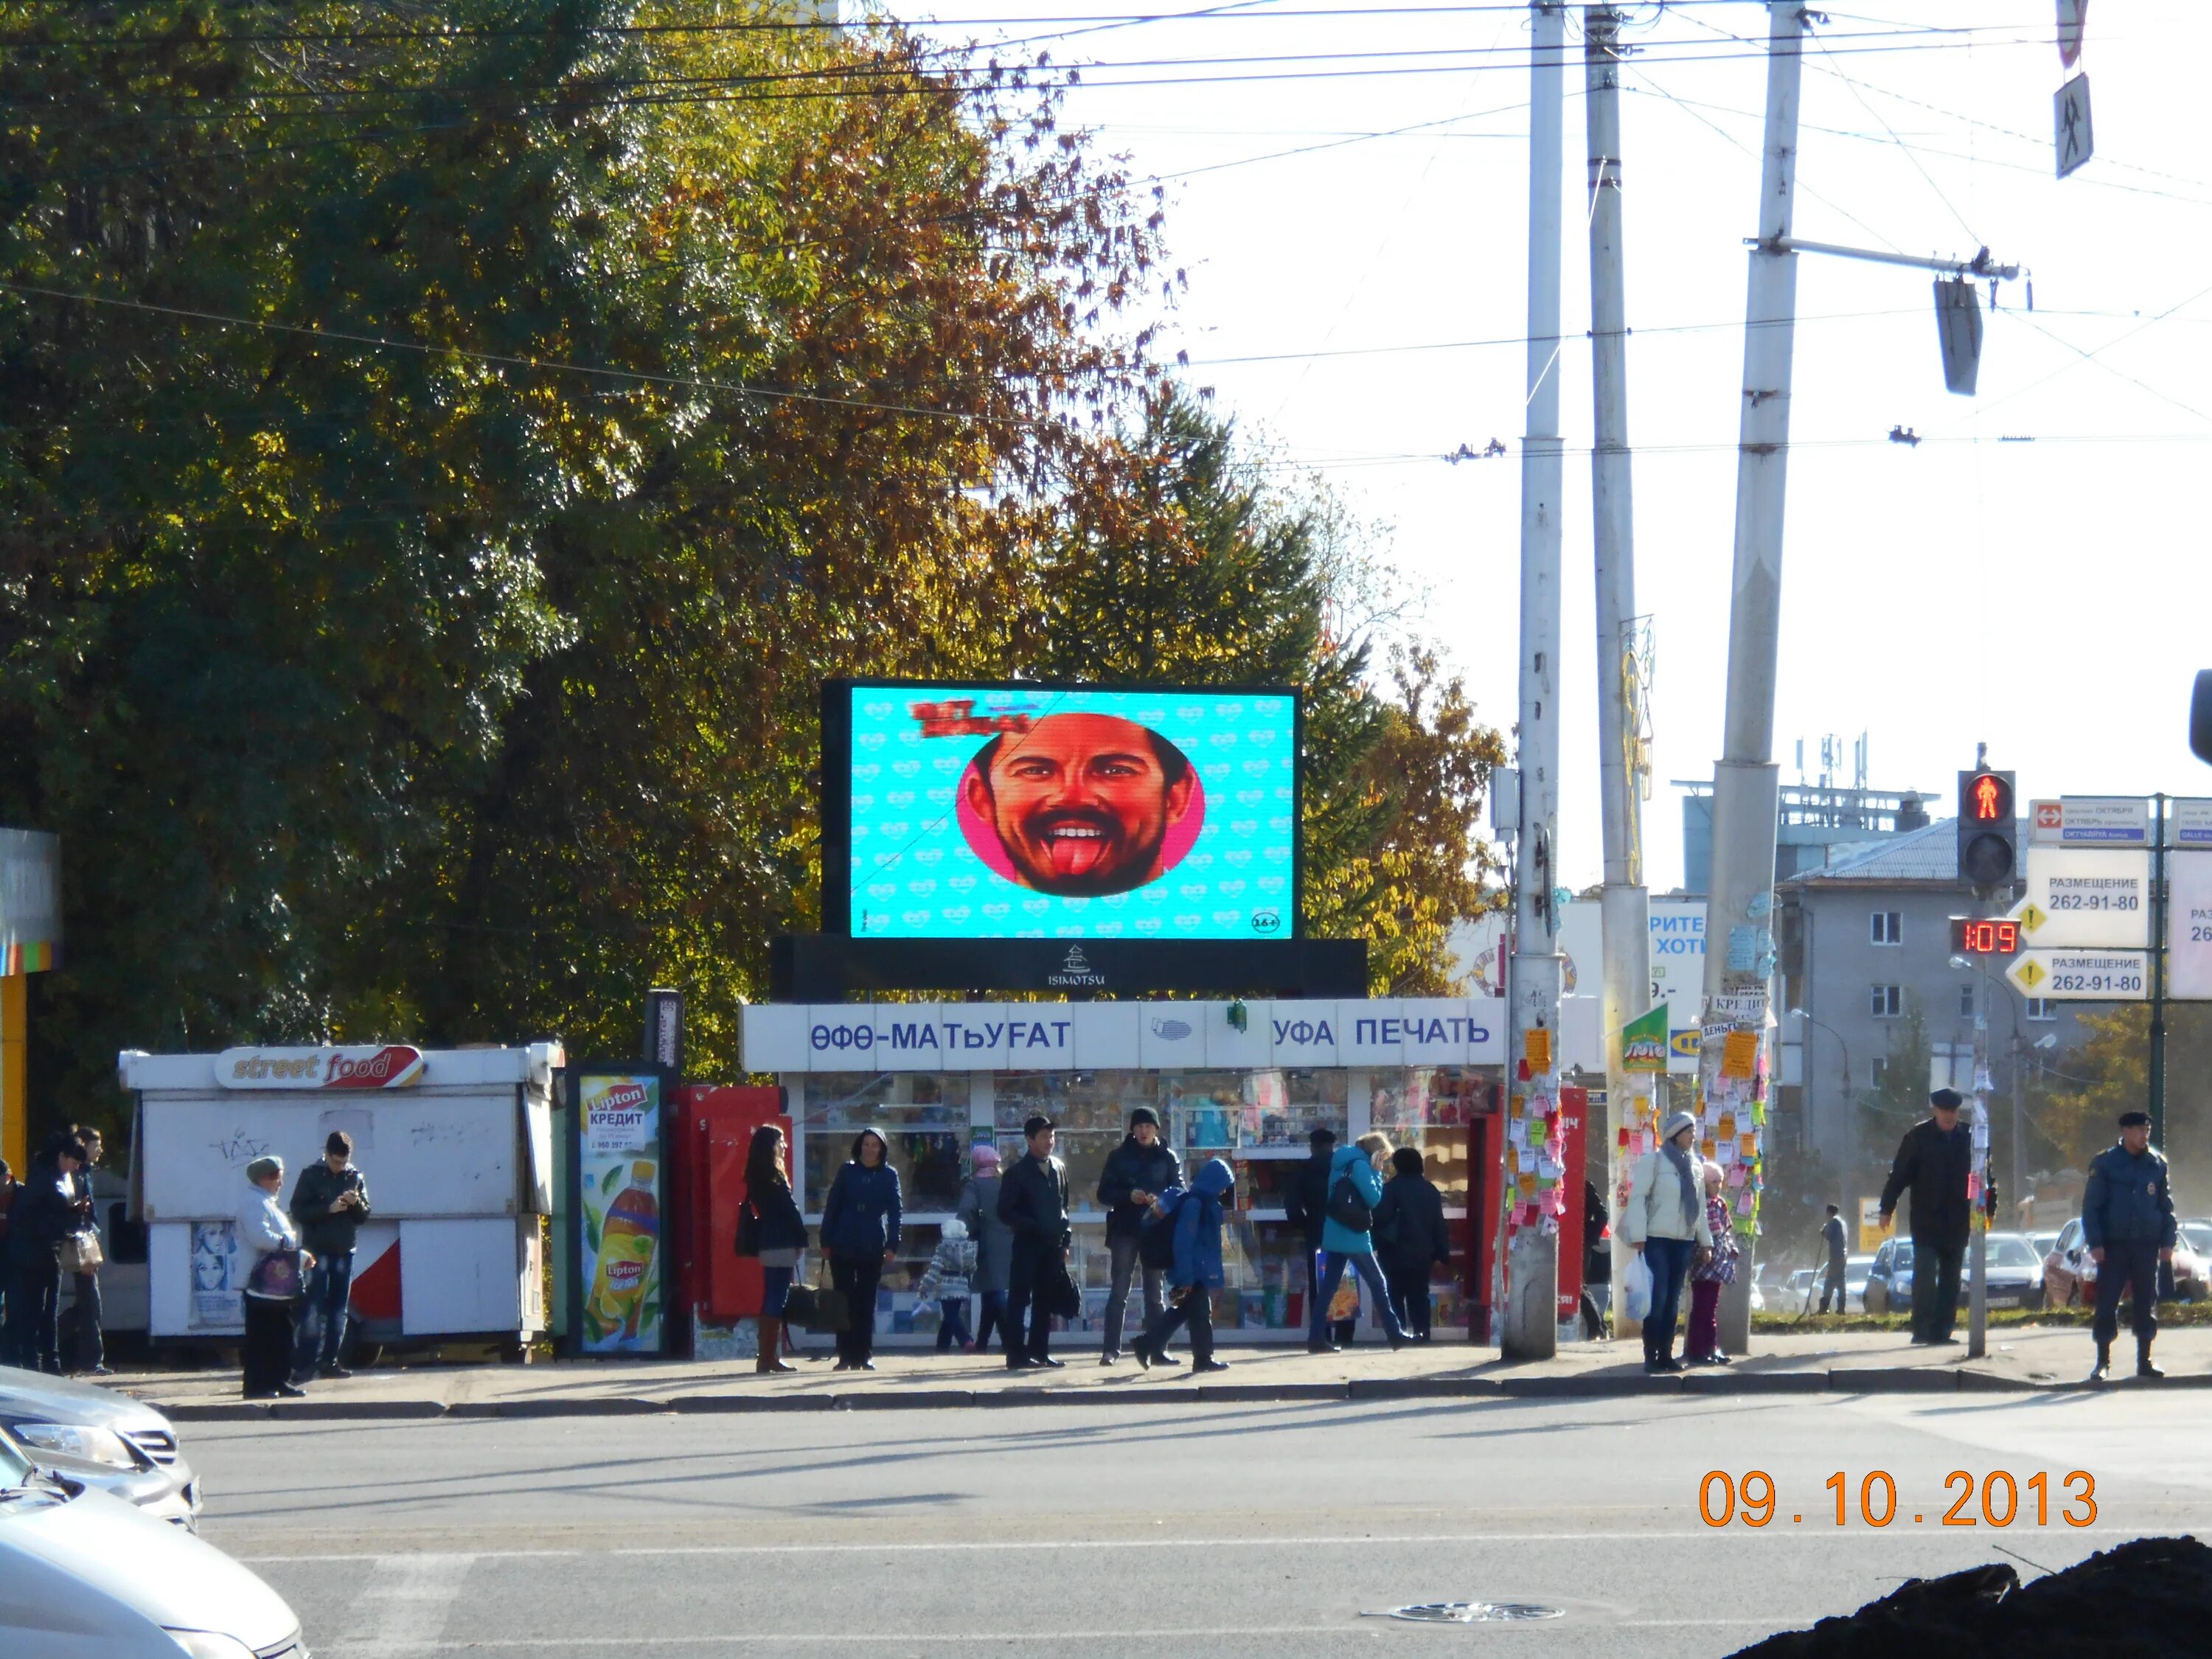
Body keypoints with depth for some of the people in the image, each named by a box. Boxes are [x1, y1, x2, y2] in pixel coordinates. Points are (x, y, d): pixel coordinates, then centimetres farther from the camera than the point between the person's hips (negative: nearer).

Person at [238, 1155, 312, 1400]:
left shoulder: (271, 1206, 21)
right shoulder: (254, 1205, -11)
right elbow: (260, 1237, -26)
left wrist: (302, 1258, 12)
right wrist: (288, 1240, -13)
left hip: (280, 1286, 10)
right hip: (262, 1286, -10)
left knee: (283, 1336, 11)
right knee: (260, 1338, -7)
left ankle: (280, 1382, 17)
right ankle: (256, 1386, -5)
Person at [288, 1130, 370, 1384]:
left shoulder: (356, 1178, 9)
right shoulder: (311, 1176, -2)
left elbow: (364, 1216, 10)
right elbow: (298, 1211, -7)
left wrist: (357, 1204, -12)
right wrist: (329, 1209, -19)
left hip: (344, 1253, 4)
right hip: (317, 1251, -4)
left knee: (338, 1309, 6)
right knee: (312, 1308, -10)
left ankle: (328, 1361, 10)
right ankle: (305, 1363, -12)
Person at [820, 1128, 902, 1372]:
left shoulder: (889, 1176, 6)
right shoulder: (847, 1172, 6)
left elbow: (895, 1212, 4)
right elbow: (832, 1207, 5)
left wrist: (892, 1246, -5)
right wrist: (827, 1241, -2)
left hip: (872, 1248, 0)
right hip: (843, 1247, 0)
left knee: (866, 1304, 4)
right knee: (844, 1301, 0)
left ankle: (864, 1356, 8)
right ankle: (846, 1357, 3)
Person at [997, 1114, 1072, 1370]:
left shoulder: (1059, 1169, 12)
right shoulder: (1018, 1172, -4)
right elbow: (1005, 1212, -6)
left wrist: (1064, 1240, 12)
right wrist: (1032, 1226, -16)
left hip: (1053, 1244, 5)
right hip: (1027, 1244, -5)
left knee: (1045, 1301, 8)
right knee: (1019, 1299, -4)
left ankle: (1039, 1351, 13)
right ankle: (1016, 1355, -6)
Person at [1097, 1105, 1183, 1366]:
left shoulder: (1168, 1158, 6)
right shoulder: (1119, 1156, 5)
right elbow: (1104, 1193, 2)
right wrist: (1129, 1196, -16)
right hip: (1124, 1230, -1)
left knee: (1154, 1291, 6)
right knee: (1119, 1291, -3)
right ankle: (1111, 1349, -4)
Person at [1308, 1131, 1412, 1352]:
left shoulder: (1340, 1164, 15)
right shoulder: (1360, 1166, -12)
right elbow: (1373, 1198, -12)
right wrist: (1376, 1172, -5)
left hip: (1333, 1235, 8)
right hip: (1353, 1237, -8)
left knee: (1328, 1286, 6)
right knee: (1378, 1284, 1)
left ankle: (1317, 1338, 0)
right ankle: (1395, 1334, 4)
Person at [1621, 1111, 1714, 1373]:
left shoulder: (1693, 1166, 16)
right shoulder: (1654, 1160, -4)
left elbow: (1700, 1204, 21)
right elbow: (1637, 1197, -9)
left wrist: (1705, 1241, 17)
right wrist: (1638, 1237, -16)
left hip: (1683, 1242, 6)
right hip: (1657, 1240, -6)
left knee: (1672, 1301, 7)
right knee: (1657, 1298, -9)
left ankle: (1666, 1354, 10)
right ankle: (1651, 1356, -5)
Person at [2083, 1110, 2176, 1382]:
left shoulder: (2156, 1164, 7)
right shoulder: (2105, 1164, -3)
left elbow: (2166, 1206, 13)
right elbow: (2090, 1207, -3)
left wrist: (2167, 1242, 5)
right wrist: (2095, 1243, -10)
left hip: (2147, 1245, 3)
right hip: (2113, 1246, -3)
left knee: (2147, 1304, 6)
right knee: (2107, 1304, -3)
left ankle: (2144, 1361, 14)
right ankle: (2102, 1363, 3)